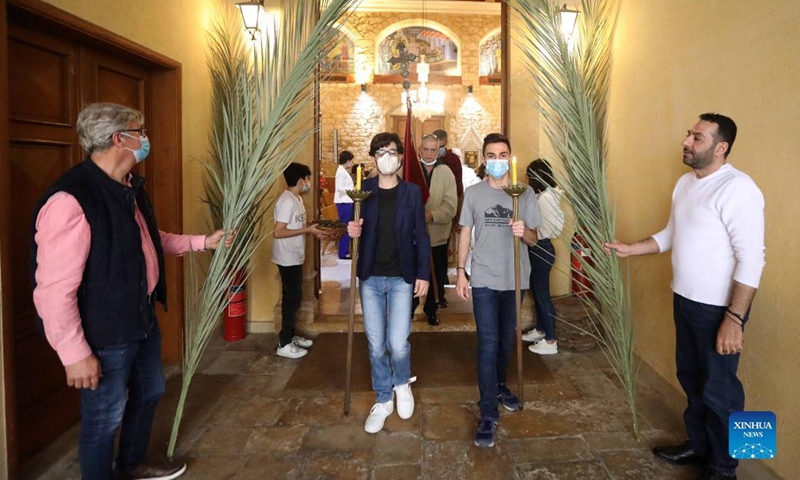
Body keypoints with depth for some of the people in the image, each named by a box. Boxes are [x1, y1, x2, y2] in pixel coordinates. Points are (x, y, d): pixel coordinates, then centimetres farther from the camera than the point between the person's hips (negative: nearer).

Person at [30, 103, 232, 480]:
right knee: (105, 417, 10)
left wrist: (203, 242, 16)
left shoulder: (130, 188, 4)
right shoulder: (70, 200, -27)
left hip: (143, 318, 10)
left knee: (149, 391, 26)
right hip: (104, 334, -10)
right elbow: (54, 290, -27)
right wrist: (75, 354, -23)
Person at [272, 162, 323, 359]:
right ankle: (284, 344, 7)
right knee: (292, 299, -3)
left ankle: (290, 336, 29)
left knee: (293, 298, 17)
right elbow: (278, 232, -25)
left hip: (295, 258, 10)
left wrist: (311, 229, 4)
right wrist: (307, 230, -23)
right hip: (288, 259, -10)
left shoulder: (296, 199, 11)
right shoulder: (287, 201, -20)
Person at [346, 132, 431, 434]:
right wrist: (351, 230, -14)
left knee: (398, 343, -7)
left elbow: (421, 236, 1)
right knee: (376, 345, 7)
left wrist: (423, 274, -4)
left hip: (401, 278, -2)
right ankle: (384, 400, 27)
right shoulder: (362, 191, 3)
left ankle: (402, 383, 26)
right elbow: (356, 228, 10)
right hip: (370, 278, 2)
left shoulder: (412, 192, 1)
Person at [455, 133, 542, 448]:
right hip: (484, 279, -2)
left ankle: (499, 386, 41)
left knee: (506, 339, 16)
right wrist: (461, 272, 0)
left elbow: (533, 238, 3)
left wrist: (523, 232, -21)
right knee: (488, 343, -6)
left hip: (515, 278, 2)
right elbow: (465, 233, 4)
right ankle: (488, 414, 0)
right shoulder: (473, 193, 0)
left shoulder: (525, 193, 1)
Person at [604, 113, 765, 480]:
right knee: (691, 377, 21)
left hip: (718, 308, -8)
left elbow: (751, 258, -23)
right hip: (684, 299, 8)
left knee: (718, 388, 7)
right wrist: (629, 249, 10)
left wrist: (734, 319, -26)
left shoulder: (737, 188, -20)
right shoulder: (686, 182, 8)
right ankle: (698, 445, 41)